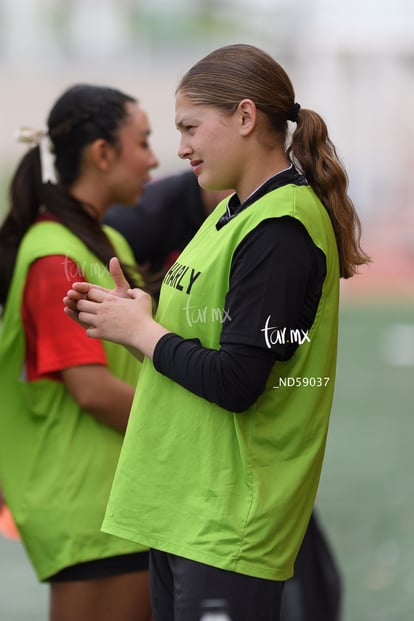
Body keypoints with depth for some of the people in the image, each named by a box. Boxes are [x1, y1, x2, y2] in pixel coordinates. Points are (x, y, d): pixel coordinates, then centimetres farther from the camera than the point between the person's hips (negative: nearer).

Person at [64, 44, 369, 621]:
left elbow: (236, 382, -23)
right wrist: (132, 314, 3)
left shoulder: (282, 230, -17)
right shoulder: (235, 213, 14)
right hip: (179, 503, 10)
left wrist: (141, 331, -10)